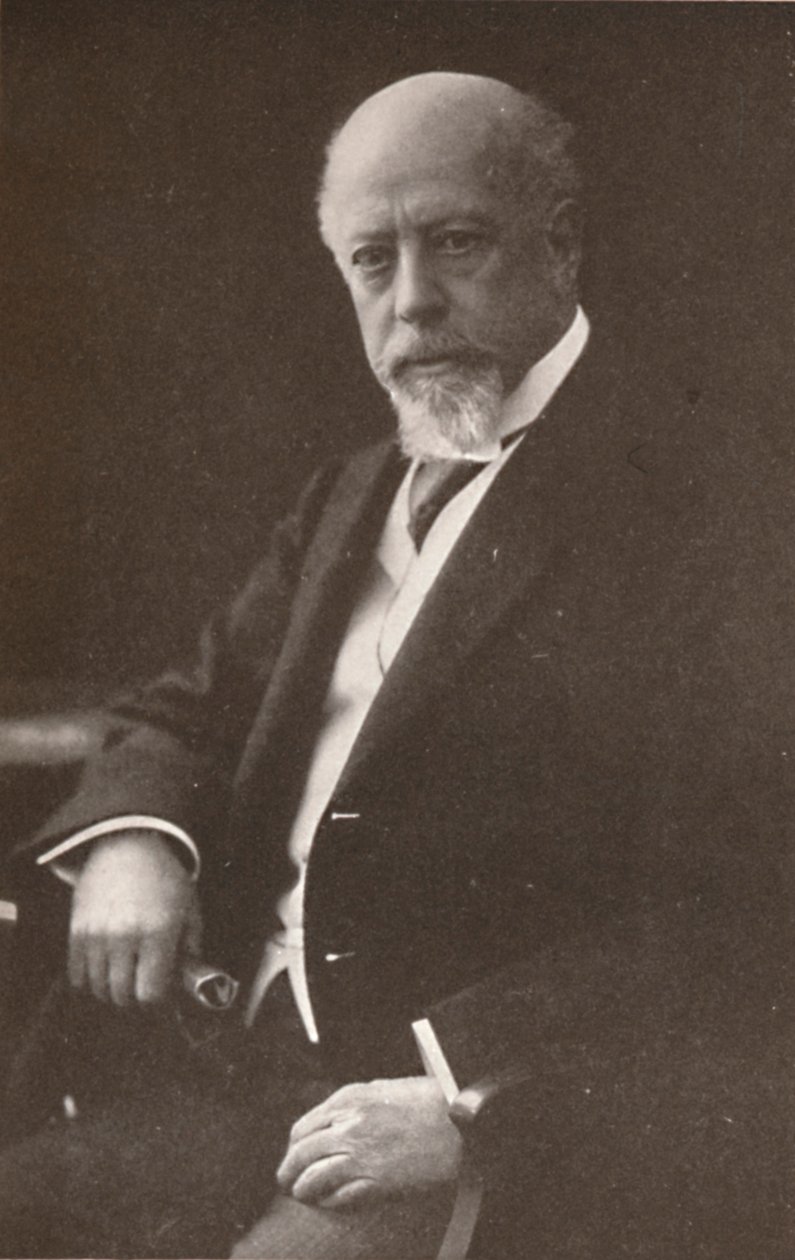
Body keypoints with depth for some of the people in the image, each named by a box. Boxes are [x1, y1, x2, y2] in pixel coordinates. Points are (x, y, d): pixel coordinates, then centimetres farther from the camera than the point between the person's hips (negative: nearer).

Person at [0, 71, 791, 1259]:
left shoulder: (682, 506, -12)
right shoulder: (355, 498, 14)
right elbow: (193, 705, 16)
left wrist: (467, 1091, -25)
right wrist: (132, 835, -6)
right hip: (249, 1062, 7)